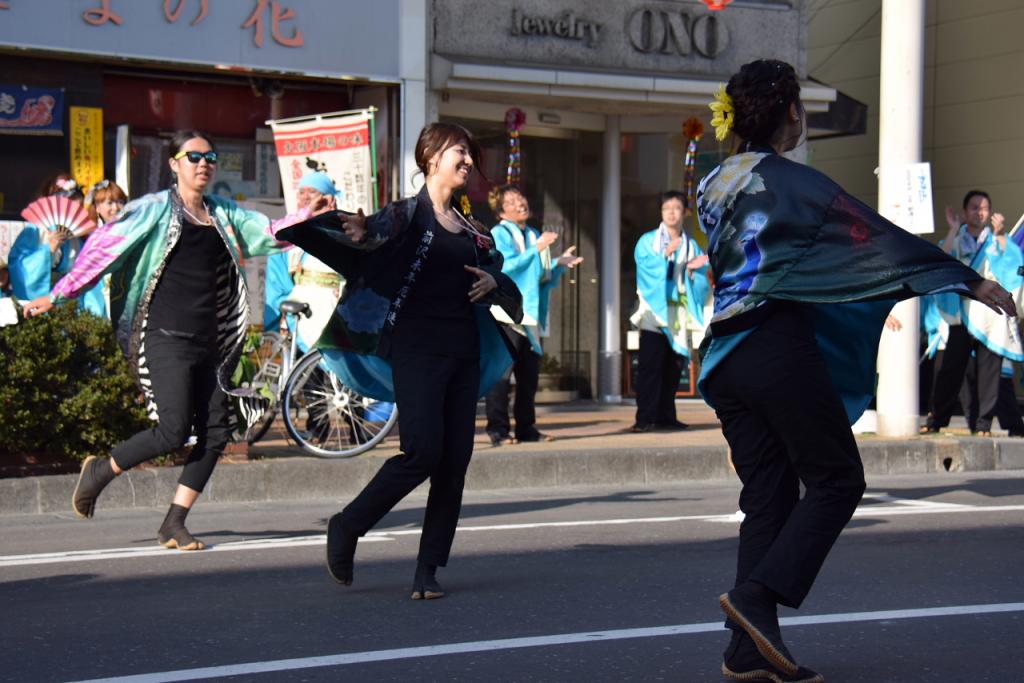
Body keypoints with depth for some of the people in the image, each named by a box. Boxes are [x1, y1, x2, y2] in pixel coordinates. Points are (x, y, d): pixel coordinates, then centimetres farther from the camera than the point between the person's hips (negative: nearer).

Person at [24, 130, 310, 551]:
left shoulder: (224, 215, 16)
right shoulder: (155, 209, 1)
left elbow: (269, 233, 13)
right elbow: (103, 247, -1)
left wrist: (308, 216, -5)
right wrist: (56, 296, -3)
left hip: (206, 341, 6)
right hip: (165, 338, -6)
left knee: (214, 433, -2)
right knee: (174, 431, -14)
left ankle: (173, 525, 8)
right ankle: (99, 471, 11)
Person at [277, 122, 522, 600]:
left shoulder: (472, 230, 18)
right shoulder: (406, 215, 1)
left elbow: (504, 285, 27)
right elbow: (374, 236, -17)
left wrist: (493, 282, 4)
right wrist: (359, 236, -40)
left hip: (464, 351, 6)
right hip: (417, 348, -6)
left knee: (455, 461, 0)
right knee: (423, 452, -16)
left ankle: (428, 570, 6)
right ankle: (347, 527, 3)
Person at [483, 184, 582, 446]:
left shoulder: (534, 236, 20)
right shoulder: (499, 234, -1)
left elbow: (545, 277, 23)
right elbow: (506, 266, -17)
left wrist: (560, 263, 7)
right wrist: (537, 249, -17)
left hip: (532, 316, 7)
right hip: (506, 314, -7)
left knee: (529, 375, 8)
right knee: (501, 373, -9)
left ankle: (526, 428, 15)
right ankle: (498, 429, -6)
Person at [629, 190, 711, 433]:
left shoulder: (692, 245, 15)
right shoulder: (648, 240, 6)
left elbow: (702, 284, 7)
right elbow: (645, 267, -11)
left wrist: (694, 270, -12)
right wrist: (665, 255, -23)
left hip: (680, 315, 4)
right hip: (655, 312, -3)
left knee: (673, 367, 3)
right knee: (650, 366, -10)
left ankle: (666, 416, 9)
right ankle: (645, 418, -12)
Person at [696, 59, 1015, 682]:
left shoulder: (714, 186, 13)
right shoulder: (791, 181, -9)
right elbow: (879, 235, -10)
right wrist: (971, 281, -6)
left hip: (727, 356, 8)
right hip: (778, 349, -8)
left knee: (768, 494, 9)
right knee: (836, 480, 5)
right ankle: (756, 596, -9)